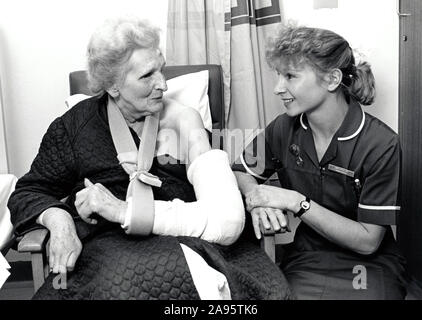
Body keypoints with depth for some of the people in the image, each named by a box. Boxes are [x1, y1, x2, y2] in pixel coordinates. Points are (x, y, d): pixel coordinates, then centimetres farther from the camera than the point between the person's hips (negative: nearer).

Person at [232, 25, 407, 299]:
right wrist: (258, 200, -12)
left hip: (368, 265, -1)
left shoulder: (380, 144, -15)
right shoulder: (284, 129, -4)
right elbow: (241, 173, 10)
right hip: (305, 260, 2)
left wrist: (297, 202, -21)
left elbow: (368, 241, -14)